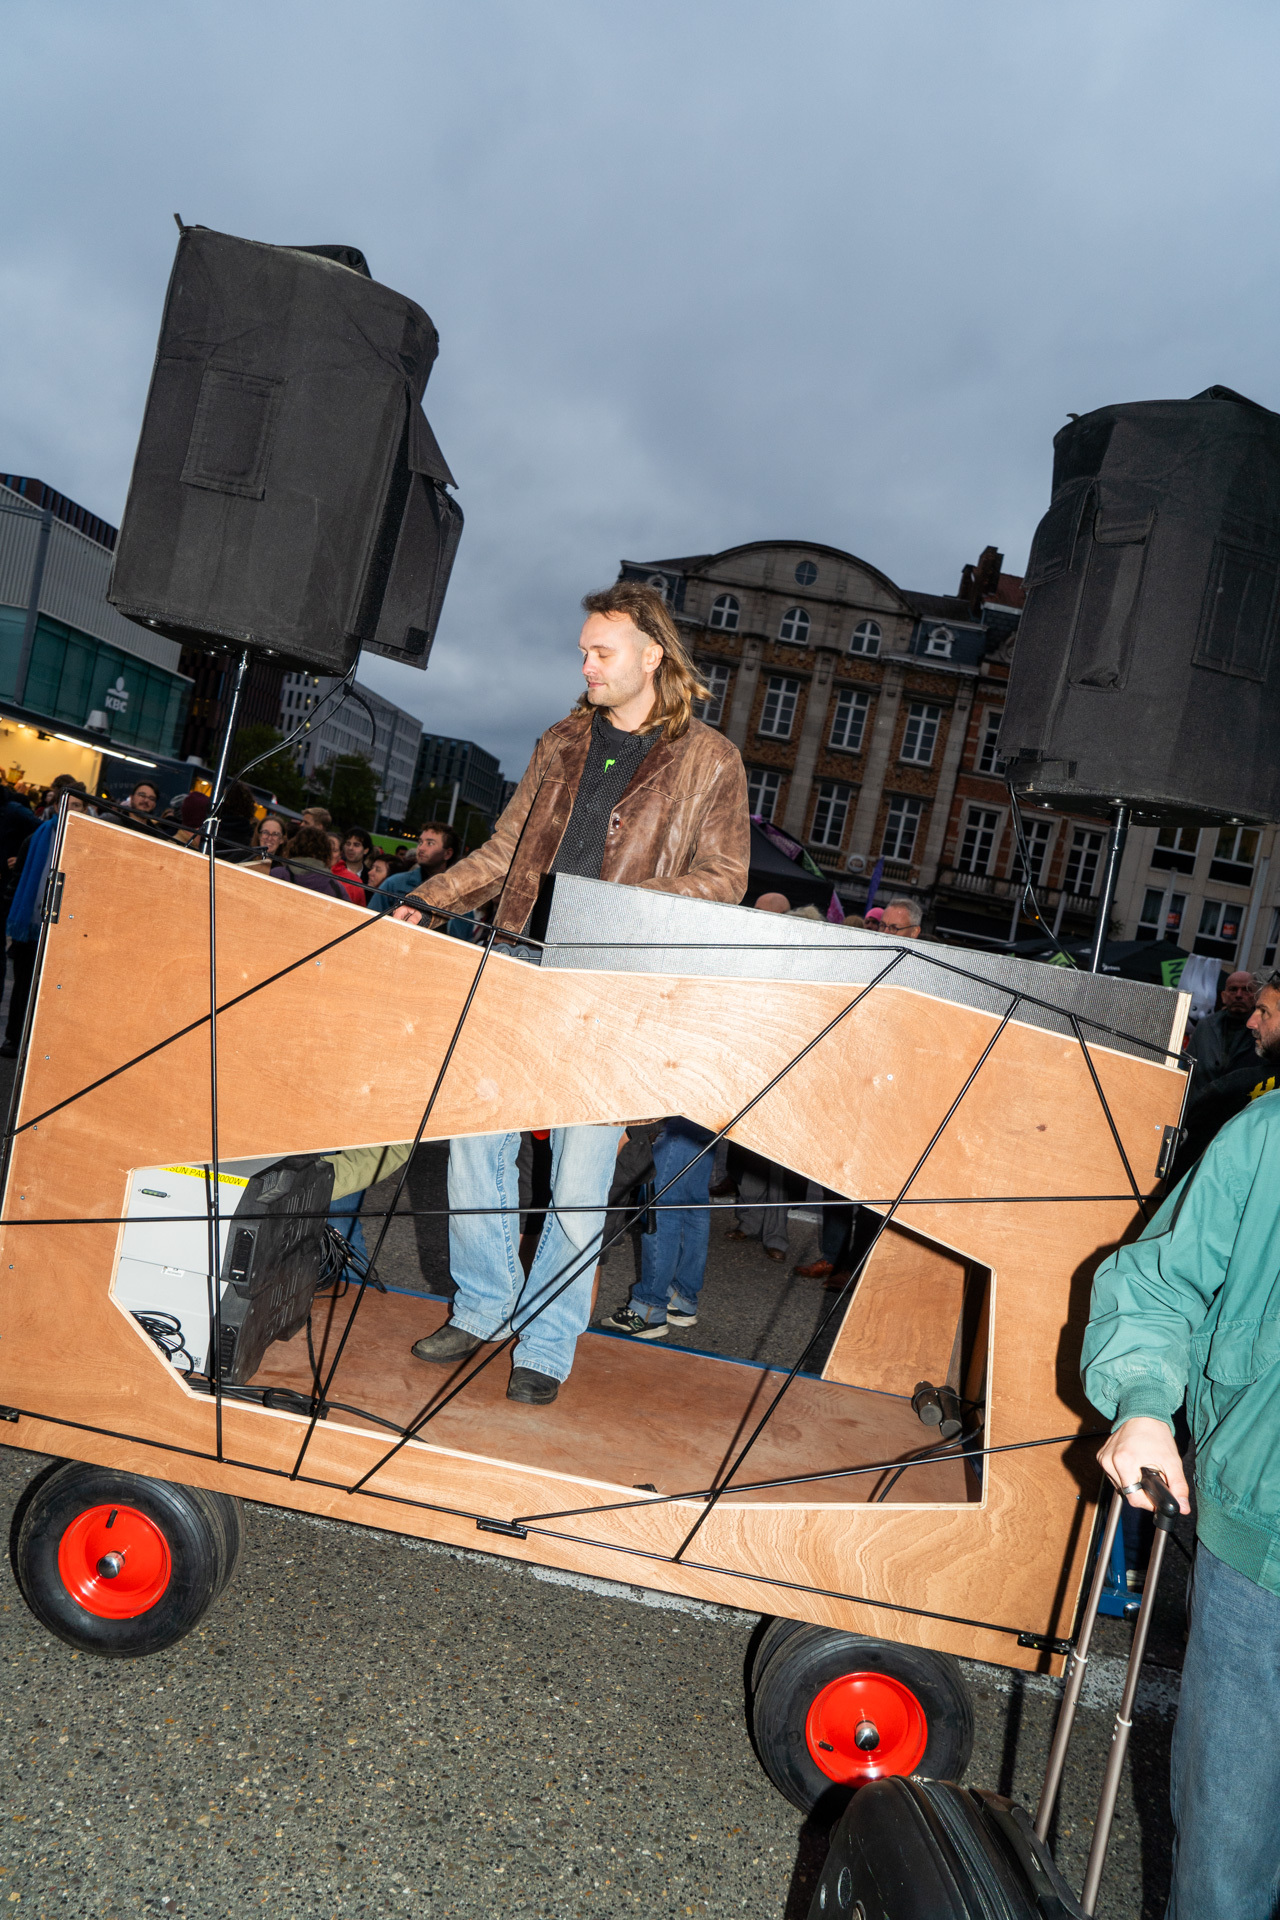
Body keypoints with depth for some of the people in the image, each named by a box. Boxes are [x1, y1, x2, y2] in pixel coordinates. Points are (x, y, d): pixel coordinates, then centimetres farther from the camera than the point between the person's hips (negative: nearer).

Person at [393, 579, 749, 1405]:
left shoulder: (709, 760, 2)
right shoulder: (563, 742, 16)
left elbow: (723, 879, -4)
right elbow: (505, 851, 19)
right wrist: (428, 901, 8)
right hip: (521, 964, 5)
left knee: (581, 1173, -2)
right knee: (475, 1135, 5)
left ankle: (547, 1345, 14)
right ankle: (482, 1308, 23)